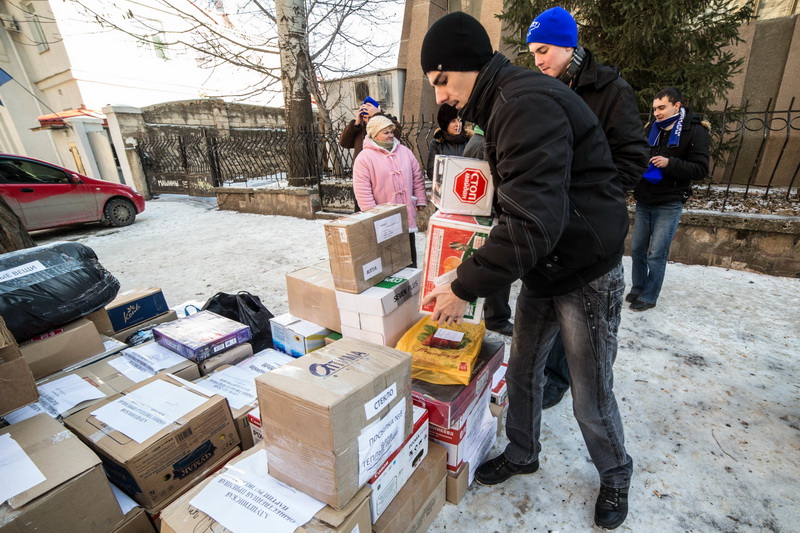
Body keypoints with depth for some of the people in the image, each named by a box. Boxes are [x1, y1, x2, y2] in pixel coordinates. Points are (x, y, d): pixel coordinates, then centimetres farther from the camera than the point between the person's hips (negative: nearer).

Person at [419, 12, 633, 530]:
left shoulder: (527, 105, -23)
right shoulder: (504, 106, 9)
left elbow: (533, 224, -32)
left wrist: (464, 288, -24)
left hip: (587, 276, -9)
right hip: (542, 271, 9)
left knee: (592, 400, 10)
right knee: (522, 371, 18)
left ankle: (615, 475, 41)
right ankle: (522, 454, 42)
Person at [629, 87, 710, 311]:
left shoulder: (695, 131, -3)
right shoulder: (652, 129, 11)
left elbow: (700, 169, -9)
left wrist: (669, 163, -22)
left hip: (669, 204, -5)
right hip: (643, 200, 5)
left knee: (656, 254, -4)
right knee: (637, 249, 7)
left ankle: (649, 297, 8)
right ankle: (637, 289, 21)